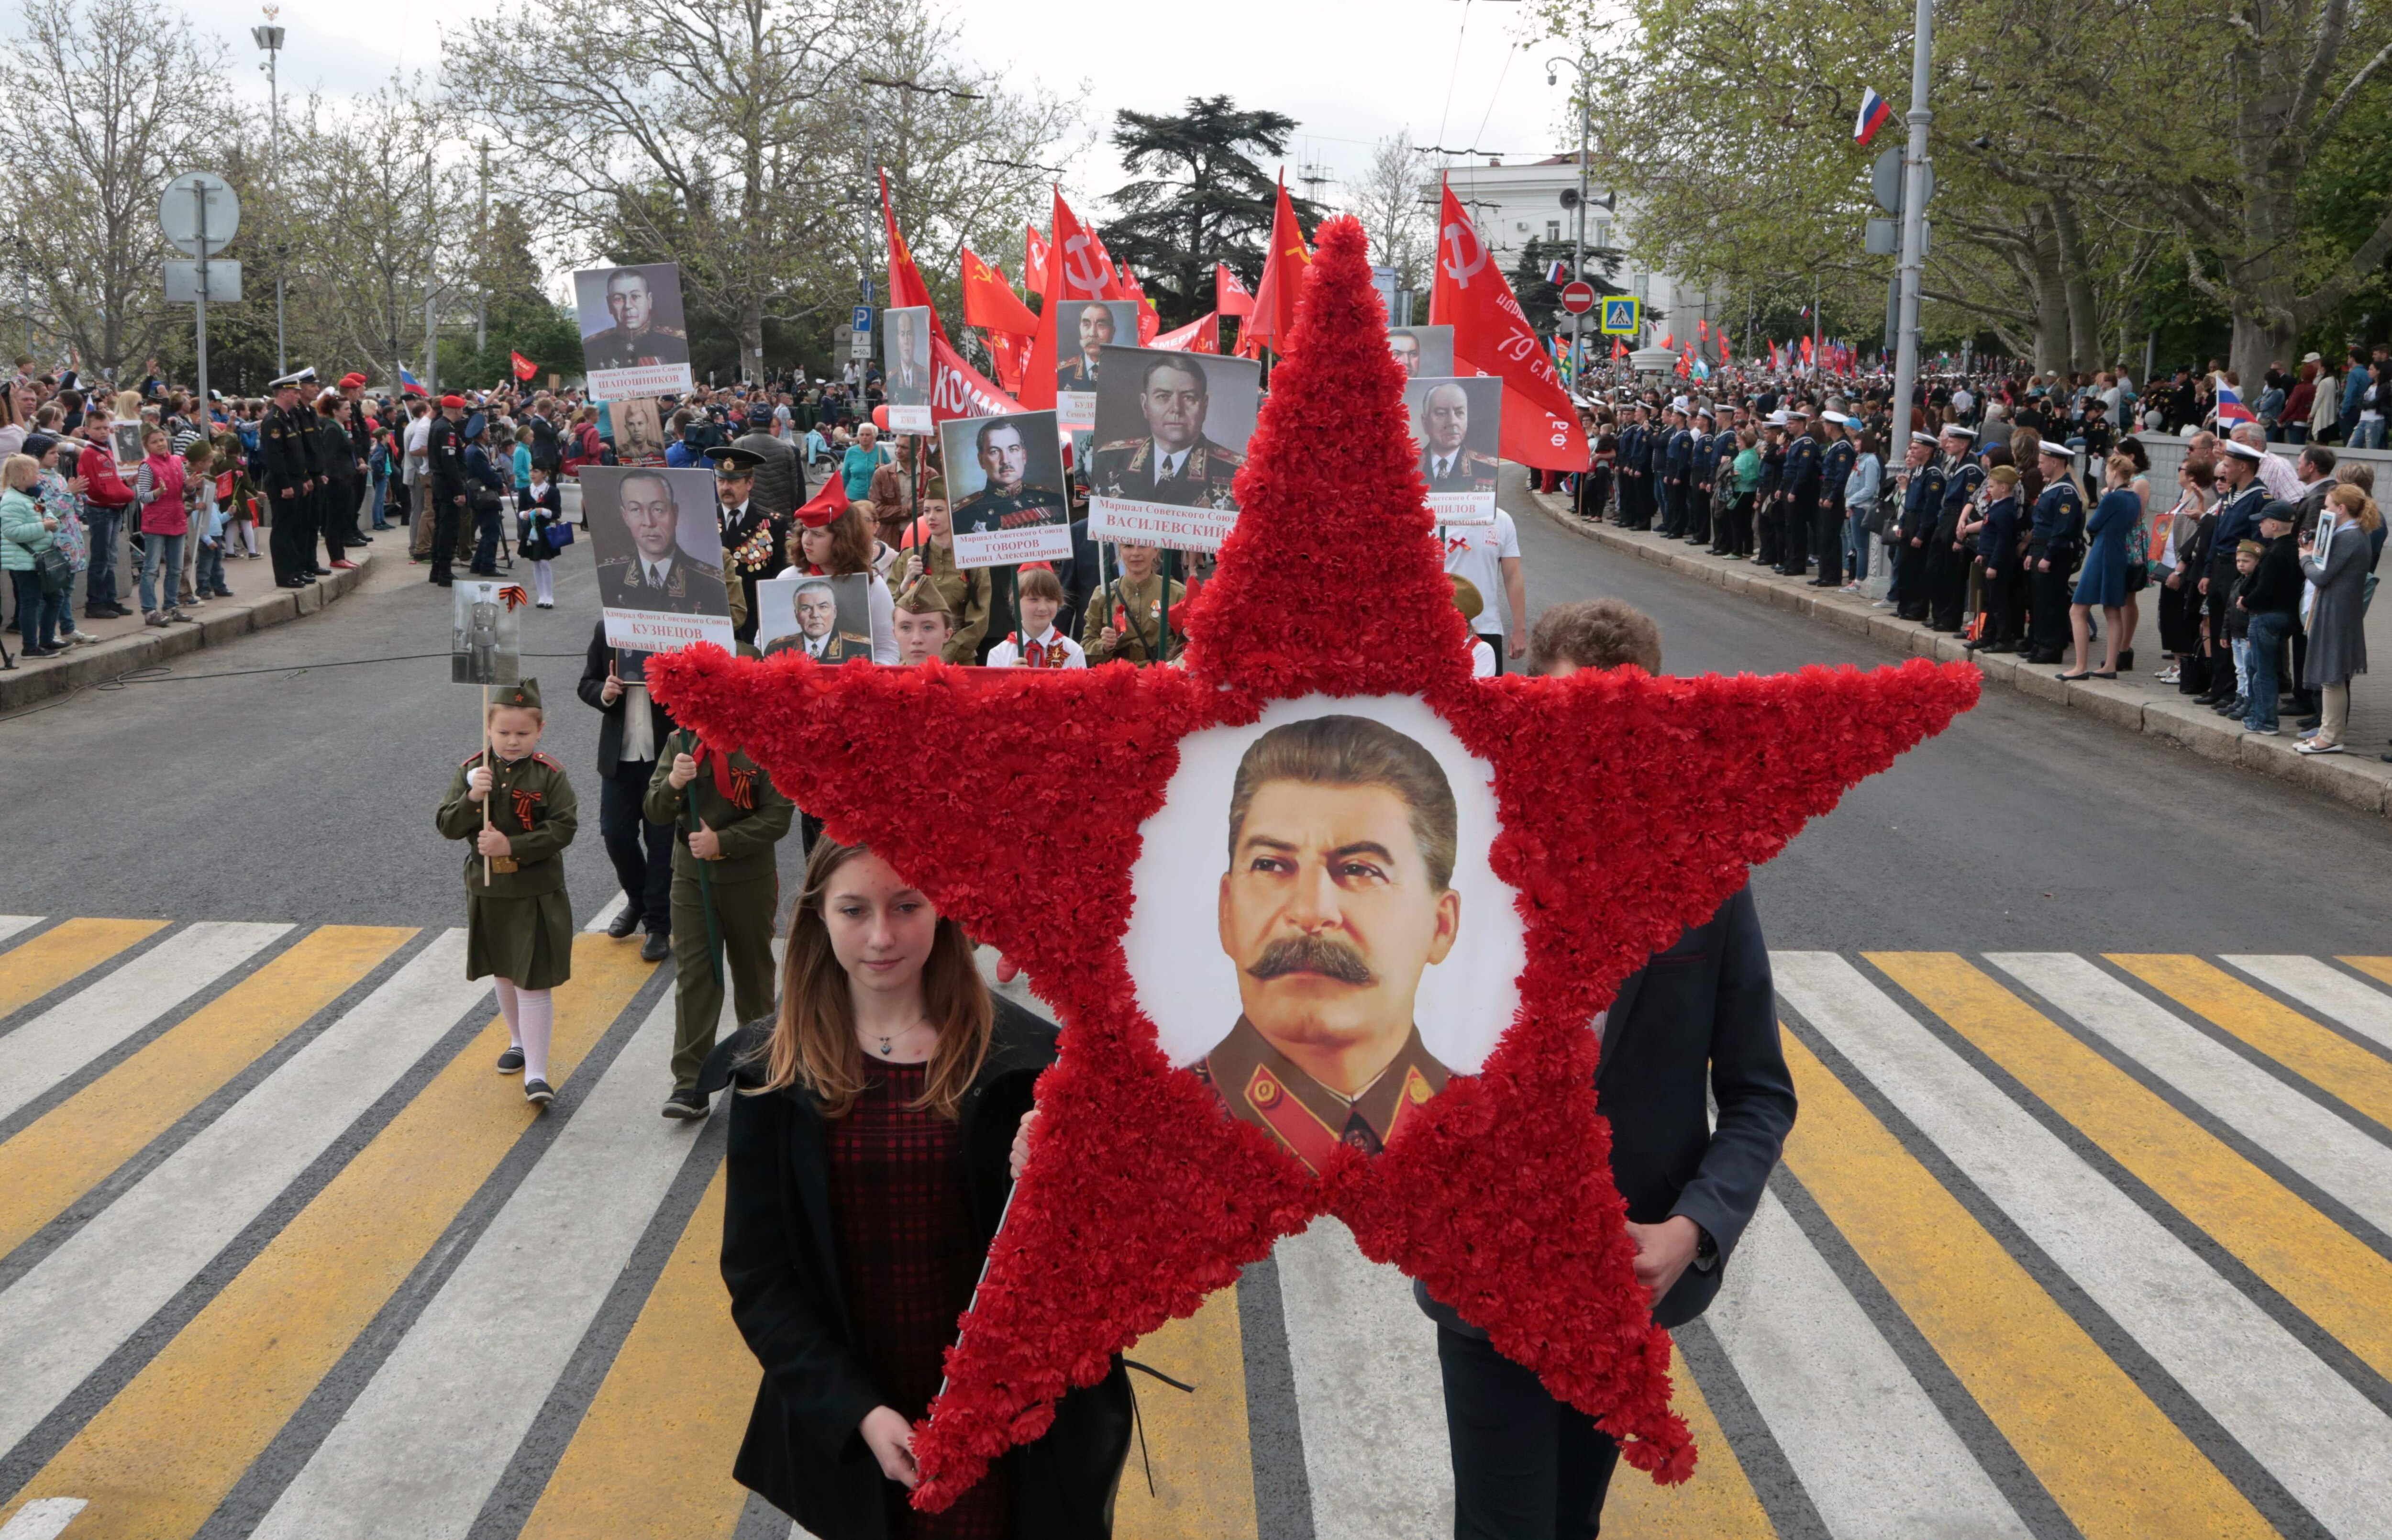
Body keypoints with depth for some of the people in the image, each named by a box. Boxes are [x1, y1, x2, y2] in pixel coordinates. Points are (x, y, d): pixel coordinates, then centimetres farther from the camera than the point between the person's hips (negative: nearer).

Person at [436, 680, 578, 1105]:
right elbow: (446, 825, -6)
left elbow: (563, 829, -17)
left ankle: (536, 1073, -2)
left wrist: (512, 846, -25)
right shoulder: (472, 770, -3)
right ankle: (520, 1042, 42)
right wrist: (472, 799, -24)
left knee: (533, 983, -5)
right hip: (488, 891, 4)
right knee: (504, 975, 21)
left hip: (537, 893, -4)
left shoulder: (549, 775, -12)